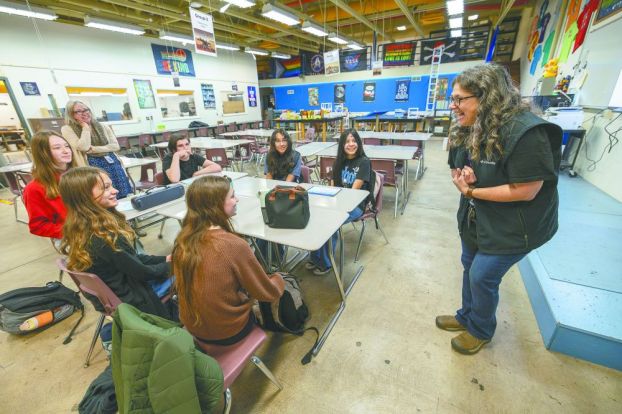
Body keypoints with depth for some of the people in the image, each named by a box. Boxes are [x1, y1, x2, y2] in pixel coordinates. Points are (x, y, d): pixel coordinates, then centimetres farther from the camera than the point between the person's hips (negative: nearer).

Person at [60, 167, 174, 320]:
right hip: (129, 300, -8)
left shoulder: (83, 229, -5)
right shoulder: (102, 238, -34)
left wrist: (164, 259, 0)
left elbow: (131, 258, 3)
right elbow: (142, 273, -23)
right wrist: (171, 265, -7)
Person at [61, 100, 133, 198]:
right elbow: (84, 147, -14)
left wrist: (93, 149, -10)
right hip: (93, 168, -3)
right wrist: (85, 127, -5)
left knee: (123, 197, 5)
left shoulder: (102, 127, 11)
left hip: (113, 165, 4)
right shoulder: (67, 129, 1)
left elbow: (115, 146, 2)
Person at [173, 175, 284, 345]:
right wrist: (278, 279, 4)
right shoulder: (233, 245, -30)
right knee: (276, 282, 16)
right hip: (226, 331, -5)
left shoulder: (183, 238, -11)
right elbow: (268, 293, -18)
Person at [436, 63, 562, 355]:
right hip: (475, 218, 8)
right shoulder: (466, 131, -1)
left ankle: (481, 330, 33)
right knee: (470, 268, 20)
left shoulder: (525, 132, -27)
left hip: (510, 228, -8)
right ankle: (467, 316, 44)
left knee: (482, 277, 4)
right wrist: (463, 176, -15)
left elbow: (525, 191, -27)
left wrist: (471, 191, -22)